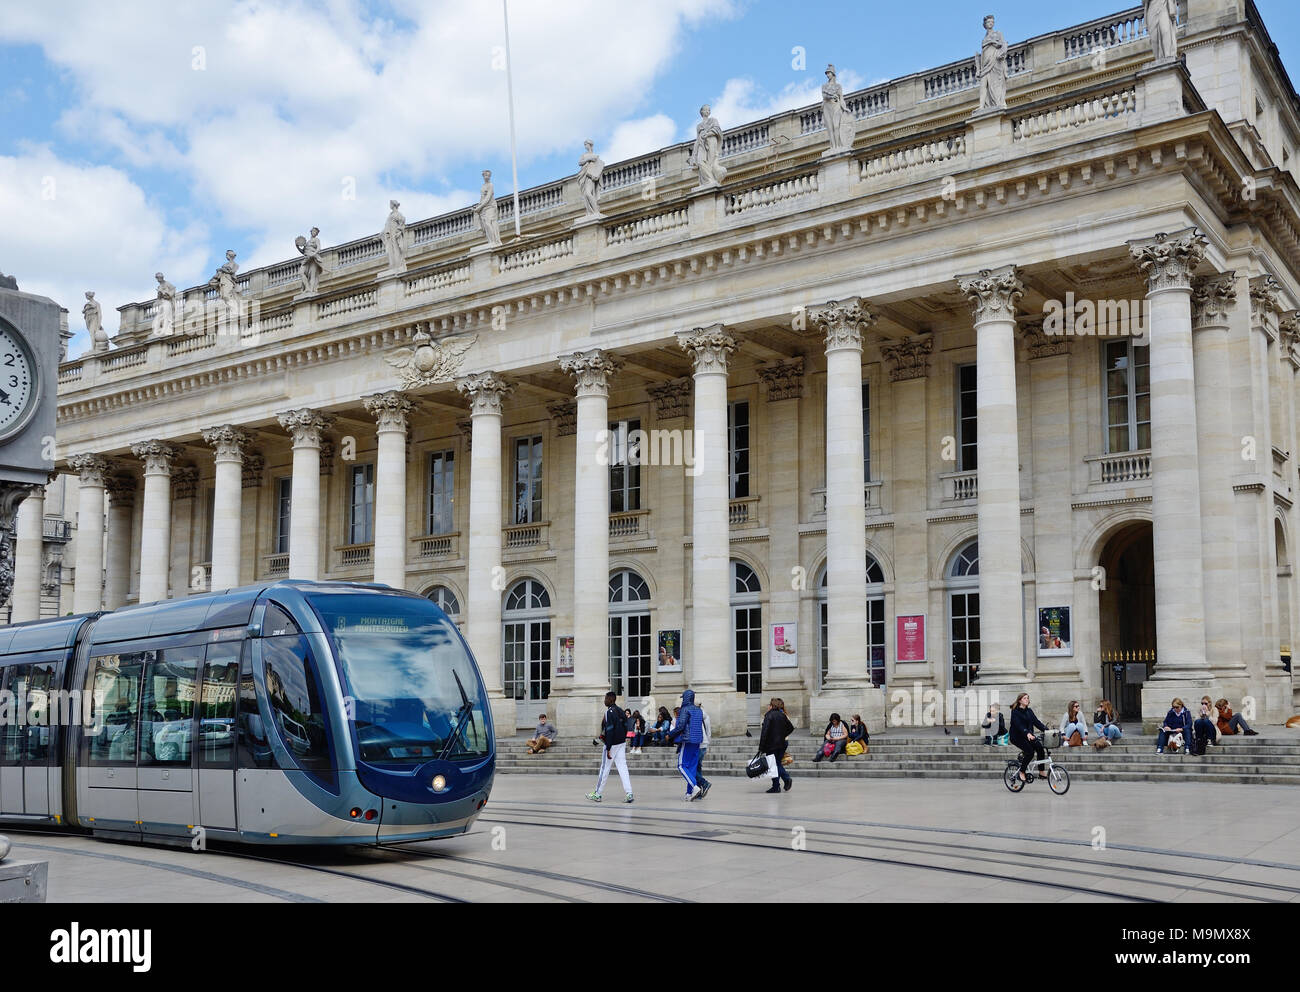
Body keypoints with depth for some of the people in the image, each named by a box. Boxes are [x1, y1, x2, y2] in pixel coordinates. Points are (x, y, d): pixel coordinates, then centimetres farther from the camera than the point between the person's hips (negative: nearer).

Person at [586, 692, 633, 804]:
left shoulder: (609, 712, -15)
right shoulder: (620, 711, 10)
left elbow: (609, 730, -19)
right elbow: (625, 726, 14)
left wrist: (608, 749, -19)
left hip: (612, 744, -8)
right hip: (622, 743, 8)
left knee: (604, 768, 3)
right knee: (622, 768, 4)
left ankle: (597, 794, 13)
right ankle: (629, 793, -5)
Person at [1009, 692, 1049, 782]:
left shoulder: (1029, 711, 11)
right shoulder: (1015, 711, -10)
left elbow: (1036, 722, 2)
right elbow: (1019, 725, -24)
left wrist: (1046, 730, -14)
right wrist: (1027, 733, -41)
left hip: (1028, 736, 6)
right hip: (1017, 737, -6)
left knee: (1039, 747, -18)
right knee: (1030, 751, -25)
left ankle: (1041, 772, -10)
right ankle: (1021, 772, -9)